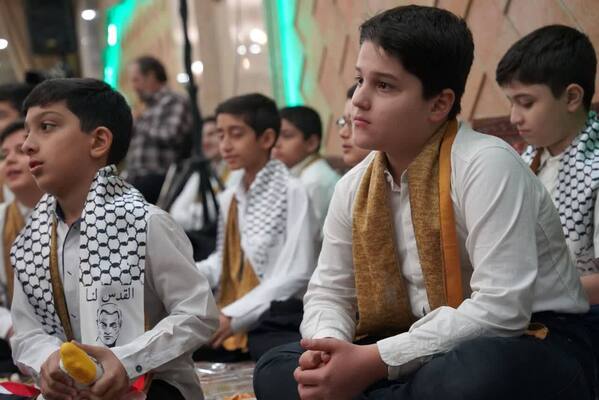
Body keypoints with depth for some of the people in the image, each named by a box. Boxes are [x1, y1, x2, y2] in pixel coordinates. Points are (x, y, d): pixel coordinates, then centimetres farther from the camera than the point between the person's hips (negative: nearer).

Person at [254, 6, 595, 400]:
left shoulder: (486, 164, -21)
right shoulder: (354, 188, 2)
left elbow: (501, 309, -27)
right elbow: (328, 292, 9)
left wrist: (374, 362, -28)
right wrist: (328, 346, -17)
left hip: (531, 349, -6)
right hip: (430, 352, 6)